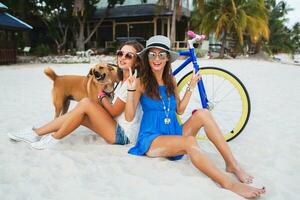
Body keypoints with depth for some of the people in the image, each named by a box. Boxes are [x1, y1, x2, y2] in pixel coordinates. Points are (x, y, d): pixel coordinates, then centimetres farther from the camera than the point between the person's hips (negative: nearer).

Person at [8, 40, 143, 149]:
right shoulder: (122, 80, 11)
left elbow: (113, 112, -12)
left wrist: (101, 95, 2)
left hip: (123, 135, -9)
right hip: (116, 128, 9)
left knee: (85, 102, -19)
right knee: (79, 114, -1)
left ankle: (54, 138, -5)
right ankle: (35, 133, 10)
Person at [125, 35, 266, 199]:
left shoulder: (170, 80, 10)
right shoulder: (141, 82, -6)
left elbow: (179, 110, 11)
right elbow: (129, 117, -9)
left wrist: (191, 86, 8)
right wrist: (131, 90, -21)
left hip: (173, 133, 6)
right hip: (152, 139, -5)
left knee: (202, 113, -18)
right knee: (190, 142, -34)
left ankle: (232, 164, -20)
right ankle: (228, 183, -33)